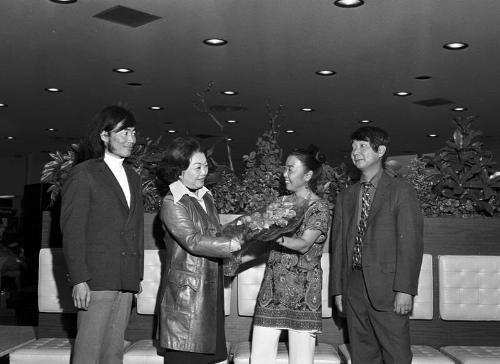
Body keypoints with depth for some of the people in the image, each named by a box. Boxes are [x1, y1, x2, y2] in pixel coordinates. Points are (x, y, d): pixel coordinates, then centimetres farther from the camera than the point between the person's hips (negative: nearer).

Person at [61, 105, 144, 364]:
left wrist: (137, 275, 12)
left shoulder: (133, 178, 18)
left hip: (126, 280, 6)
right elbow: (72, 230, -7)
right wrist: (79, 280, -14)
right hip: (97, 278, -6)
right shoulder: (83, 174, -2)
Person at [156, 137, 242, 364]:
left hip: (210, 290, 7)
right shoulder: (172, 203, -11)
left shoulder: (206, 197, 13)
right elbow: (193, 241, -20)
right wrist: (234, 244, -25)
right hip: (185, 292, -7)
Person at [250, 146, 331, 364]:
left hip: (302, 291, -5)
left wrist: (276, 237, -32)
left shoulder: (319, 207, -4)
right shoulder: (281, 203, 12)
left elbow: (304, 244, -17)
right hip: (272, 288, 5)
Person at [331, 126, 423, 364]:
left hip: (387, 288, -4)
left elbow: (410, 243, -6)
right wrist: (338, 289, 9)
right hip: (354, 286, 5)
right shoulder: (345, 197, 17)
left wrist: (405, 289, -14)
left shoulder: (401, 192, 1)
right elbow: (338, 245, 16)